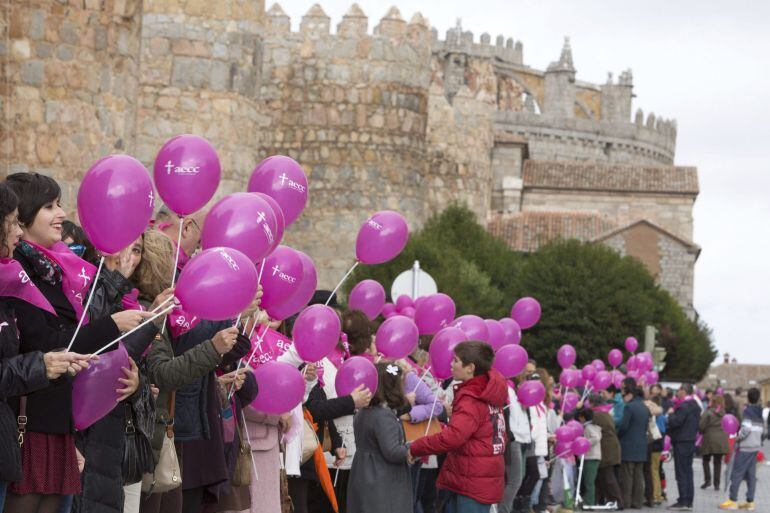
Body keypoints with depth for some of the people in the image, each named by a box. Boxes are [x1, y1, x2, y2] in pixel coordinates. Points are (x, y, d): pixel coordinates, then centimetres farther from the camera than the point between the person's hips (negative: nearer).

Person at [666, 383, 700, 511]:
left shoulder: (684, 406, -17)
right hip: (691, 441, 9)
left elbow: (675, 422, -25)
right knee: (688, 472, 11)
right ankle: (689, 502, 12)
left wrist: (671, 414, -5)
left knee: (681, 473, -6)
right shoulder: (695, 406, 12)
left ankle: (683, 501, -7)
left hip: (681, 443, -9)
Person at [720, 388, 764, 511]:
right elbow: (762, 429, 15)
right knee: (751, 475, 9)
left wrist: (738, 438, -9)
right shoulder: (759, 412, 11)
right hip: (756, 446, 8)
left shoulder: (747, 411, -13)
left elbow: (746, 428, -22)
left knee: (737, 473, -3)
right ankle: (750, 502, 9)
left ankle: (732, 501, -3)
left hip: (745, 447, -8)